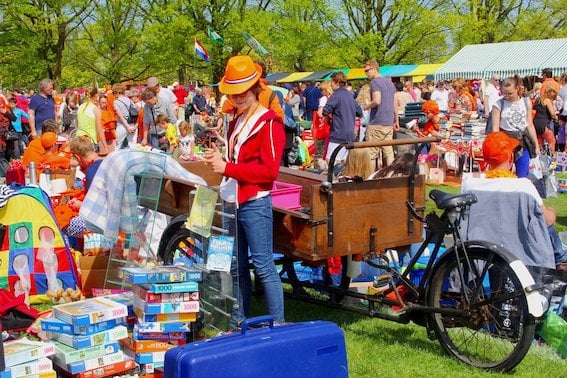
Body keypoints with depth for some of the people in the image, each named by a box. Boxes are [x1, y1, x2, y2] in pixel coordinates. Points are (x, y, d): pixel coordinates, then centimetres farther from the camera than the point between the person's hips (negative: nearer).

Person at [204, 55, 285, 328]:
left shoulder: (269, 123, -10)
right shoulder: (236, 123, 17)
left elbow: (269, 170, -18)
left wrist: (227, 168, -19)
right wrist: (218, 160, 4)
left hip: (255, 203, -8)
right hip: (233, 202, 9)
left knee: (263, 266, -4)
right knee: (236, 267, 14)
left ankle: (277, 324, 4)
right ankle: (239, 322, 25)